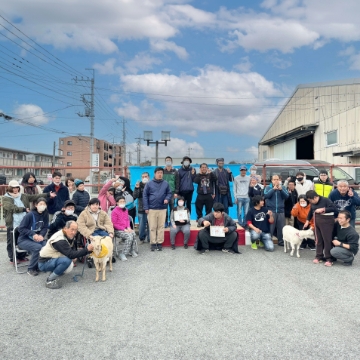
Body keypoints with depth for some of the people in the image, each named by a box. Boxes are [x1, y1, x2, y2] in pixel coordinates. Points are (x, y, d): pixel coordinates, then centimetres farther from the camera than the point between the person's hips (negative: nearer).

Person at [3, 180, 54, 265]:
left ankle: (22, 256, 24)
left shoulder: (24, 196, 12)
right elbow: (12, 208, -15)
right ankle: (12, 258, 16)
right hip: (12, 225, -4)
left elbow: (35, 197, 5)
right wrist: (24, 209, -13)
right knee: (12, 242, 4)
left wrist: (48, 194, -3)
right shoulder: (6, 198, 0)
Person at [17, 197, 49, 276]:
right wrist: (33, 234, -23)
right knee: (38, 247, -33)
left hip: (37, 238, 4)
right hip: (24, 239, -4)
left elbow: (45, 228, 2)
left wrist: (41, 235, -19)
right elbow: (21, 229, -13)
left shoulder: (45, 214, 0)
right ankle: (31, 269, -13)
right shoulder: (30, 215, -15)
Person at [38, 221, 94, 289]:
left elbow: (69, 251, 14)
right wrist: (87, 249, -37)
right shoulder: (60, 240, -28)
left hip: (51, 259, 9)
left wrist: (73, 256, -5)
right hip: (44, 263, -9)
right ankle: (50, 280, -15)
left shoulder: (65, 235, 0)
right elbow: (71, 255, -33)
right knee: (66, 261, -32)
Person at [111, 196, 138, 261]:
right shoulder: (114, 211, -8)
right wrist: (124, 229, -13)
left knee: (133, 234, -25)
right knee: (129, 236, -29)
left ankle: (132, 251, -10)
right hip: (118, 230, -6)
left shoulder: (125, 210, 13)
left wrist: (128, 227, 0)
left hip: (126, 229, 6)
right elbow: (114, 224, -8)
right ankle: (123, 254, -17)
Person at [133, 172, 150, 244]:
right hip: (141, 209, 2)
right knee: (141, 225, 8)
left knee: (150, 225, 3)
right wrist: (136, 188, -16)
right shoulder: (139, 185, 4)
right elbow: (135, 196, -3)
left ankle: (149, 239, 15)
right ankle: (142, 238, 23)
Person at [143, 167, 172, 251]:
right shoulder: (149, 183, 0)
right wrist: (146, 207, -4)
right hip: (152, 209, -1)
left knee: (161, 226, 5)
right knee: (152, 227, 2)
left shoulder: (165, 184, 4)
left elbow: (169, 193, 13)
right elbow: (145, 195, 1)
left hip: (162, 209, 2)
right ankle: (153, 243, 11)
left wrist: (167, 199, -10)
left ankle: (160, 243, 14)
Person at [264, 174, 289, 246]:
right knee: (270, 227, -3)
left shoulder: (282, 187, 9)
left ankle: (281, 241, 16)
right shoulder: (268, 187, 3)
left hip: (281, 211, 3)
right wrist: (273, 189, -17)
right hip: (271, 210, -2)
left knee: (281, 227, 6)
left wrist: (281, 189, -16)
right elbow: (265, 195, -12)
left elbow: (287, 196, -3)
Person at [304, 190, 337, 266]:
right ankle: (319, 256, 20)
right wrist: (307, 220, 19)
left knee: (327, 240, -4)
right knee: (318, 240, 11)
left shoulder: (325, 200, -14)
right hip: (317, 221, 7)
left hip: (326, 221, -7)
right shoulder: (313, 203, 7)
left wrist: (323, 209, -21)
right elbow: (311, 211, 22)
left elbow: (334, 208, -20)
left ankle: (328, 259, 2)